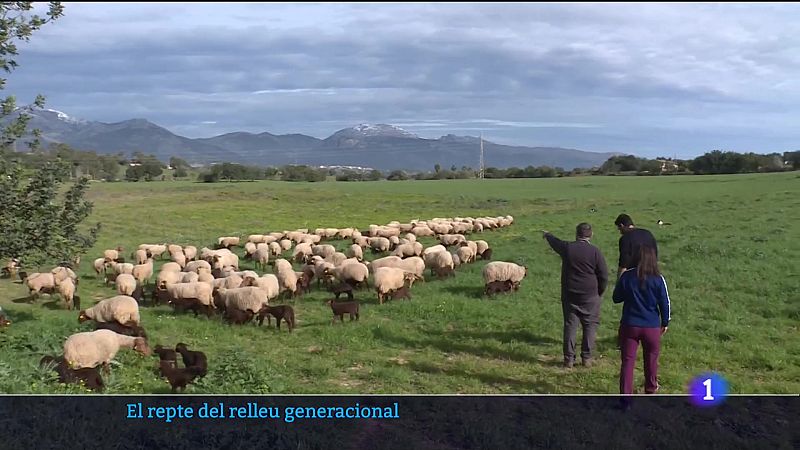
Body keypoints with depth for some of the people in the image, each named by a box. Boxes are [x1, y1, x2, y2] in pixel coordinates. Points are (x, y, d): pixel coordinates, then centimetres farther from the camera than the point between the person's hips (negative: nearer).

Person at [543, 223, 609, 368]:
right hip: (590, 296, -2)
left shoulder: (567, 248, -4)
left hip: (569, 295, 2)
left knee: (570, 325, 8)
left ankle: (569, 358, 11)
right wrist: (599, 293, 10)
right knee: (590, 326, 9)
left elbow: (554, 242, 19)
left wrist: (547, 235, 41)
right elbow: (604, 275, -6)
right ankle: (586, 358, 10)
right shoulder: (595, 251, -9)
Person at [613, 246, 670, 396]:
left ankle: (625, 394, -4)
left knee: (627, 361, 2)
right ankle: (651, 388, 39)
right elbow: (665, 303, -2)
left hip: (629, 325, 0)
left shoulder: (627, 276, -7)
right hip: (652, 327, 0)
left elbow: (616, 298, 2)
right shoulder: (658, 279, -9)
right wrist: (665, 323, 11)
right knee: (651, 359, 20)